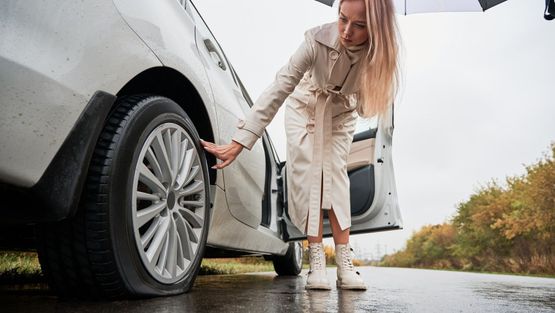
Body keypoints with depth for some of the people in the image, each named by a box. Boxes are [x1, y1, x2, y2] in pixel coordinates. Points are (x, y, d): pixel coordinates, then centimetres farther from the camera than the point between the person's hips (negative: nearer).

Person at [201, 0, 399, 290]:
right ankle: (317, 263, -9)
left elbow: (367, 105, -6)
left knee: (335, 175, -11)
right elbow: (277, 90, -38)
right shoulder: (318, 39, -34)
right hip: (305, 107, -1)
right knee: (307, 177, -13)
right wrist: (239, 143, -42)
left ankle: (345, 265, -8)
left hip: (340, 114, 1)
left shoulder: (380, 51, -27)